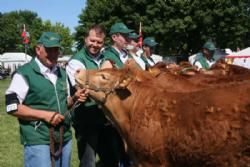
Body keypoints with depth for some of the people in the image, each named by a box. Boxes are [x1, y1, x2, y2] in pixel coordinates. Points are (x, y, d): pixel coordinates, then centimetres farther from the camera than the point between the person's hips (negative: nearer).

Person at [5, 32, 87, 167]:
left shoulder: (62, 73, 14)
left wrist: (74, 99, 0)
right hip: (37, 141, -7)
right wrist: (45, 115, -19)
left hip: (64, 138, 7)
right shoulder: (24, 73, -9)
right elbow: (12, 107, -14)